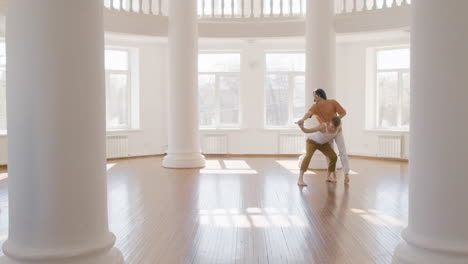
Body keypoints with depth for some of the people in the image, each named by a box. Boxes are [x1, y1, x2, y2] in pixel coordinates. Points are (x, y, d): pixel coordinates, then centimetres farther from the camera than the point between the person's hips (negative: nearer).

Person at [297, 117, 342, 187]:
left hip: (323, 143, 6)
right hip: (312, 141, -6)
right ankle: (300, 179, -32)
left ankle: (329, 176, 18)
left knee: (333, 157, -5)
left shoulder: (339, 128, -23)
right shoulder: (323, 126, -40)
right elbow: (306, 131, -44)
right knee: (308, 155, -30)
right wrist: (301, 127, -61)